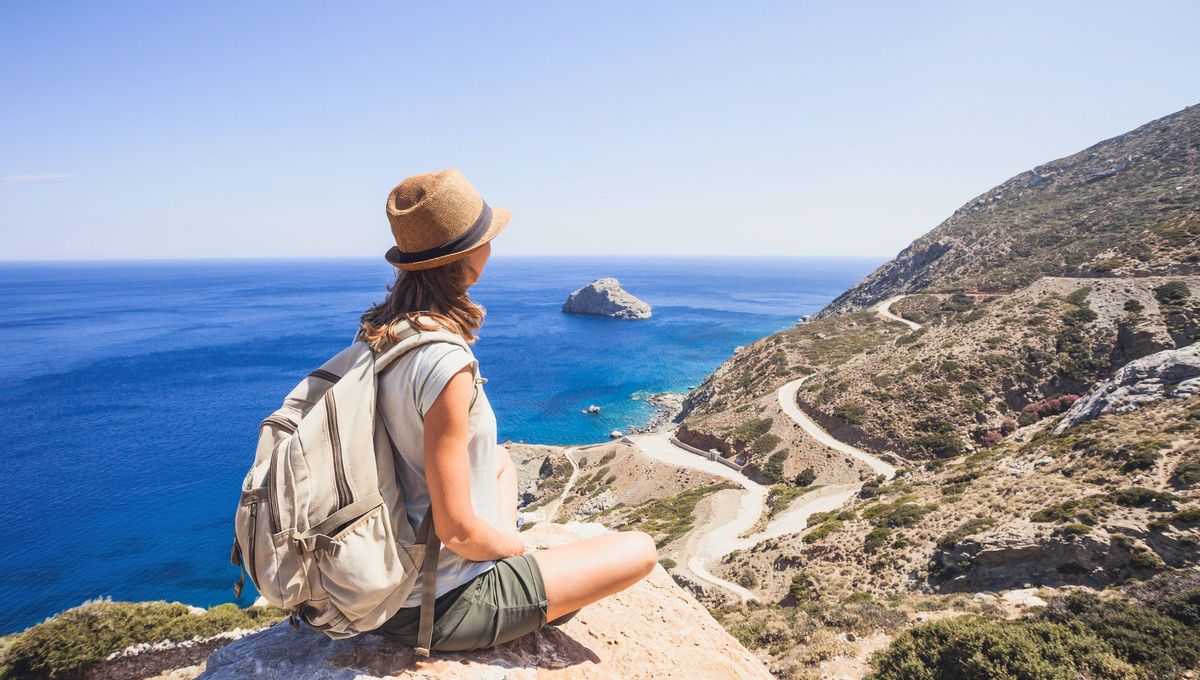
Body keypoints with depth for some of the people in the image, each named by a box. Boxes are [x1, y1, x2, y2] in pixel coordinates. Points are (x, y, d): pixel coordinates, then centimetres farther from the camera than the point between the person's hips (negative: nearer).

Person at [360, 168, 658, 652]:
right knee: (641, 550, -1)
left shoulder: (376, 335, -3)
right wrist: (512, 544, -5)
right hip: (437, 610, -8)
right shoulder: (445, 364, -31)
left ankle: (512, 569, 23)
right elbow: (457, 531, -28)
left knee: (501, 458, 30)